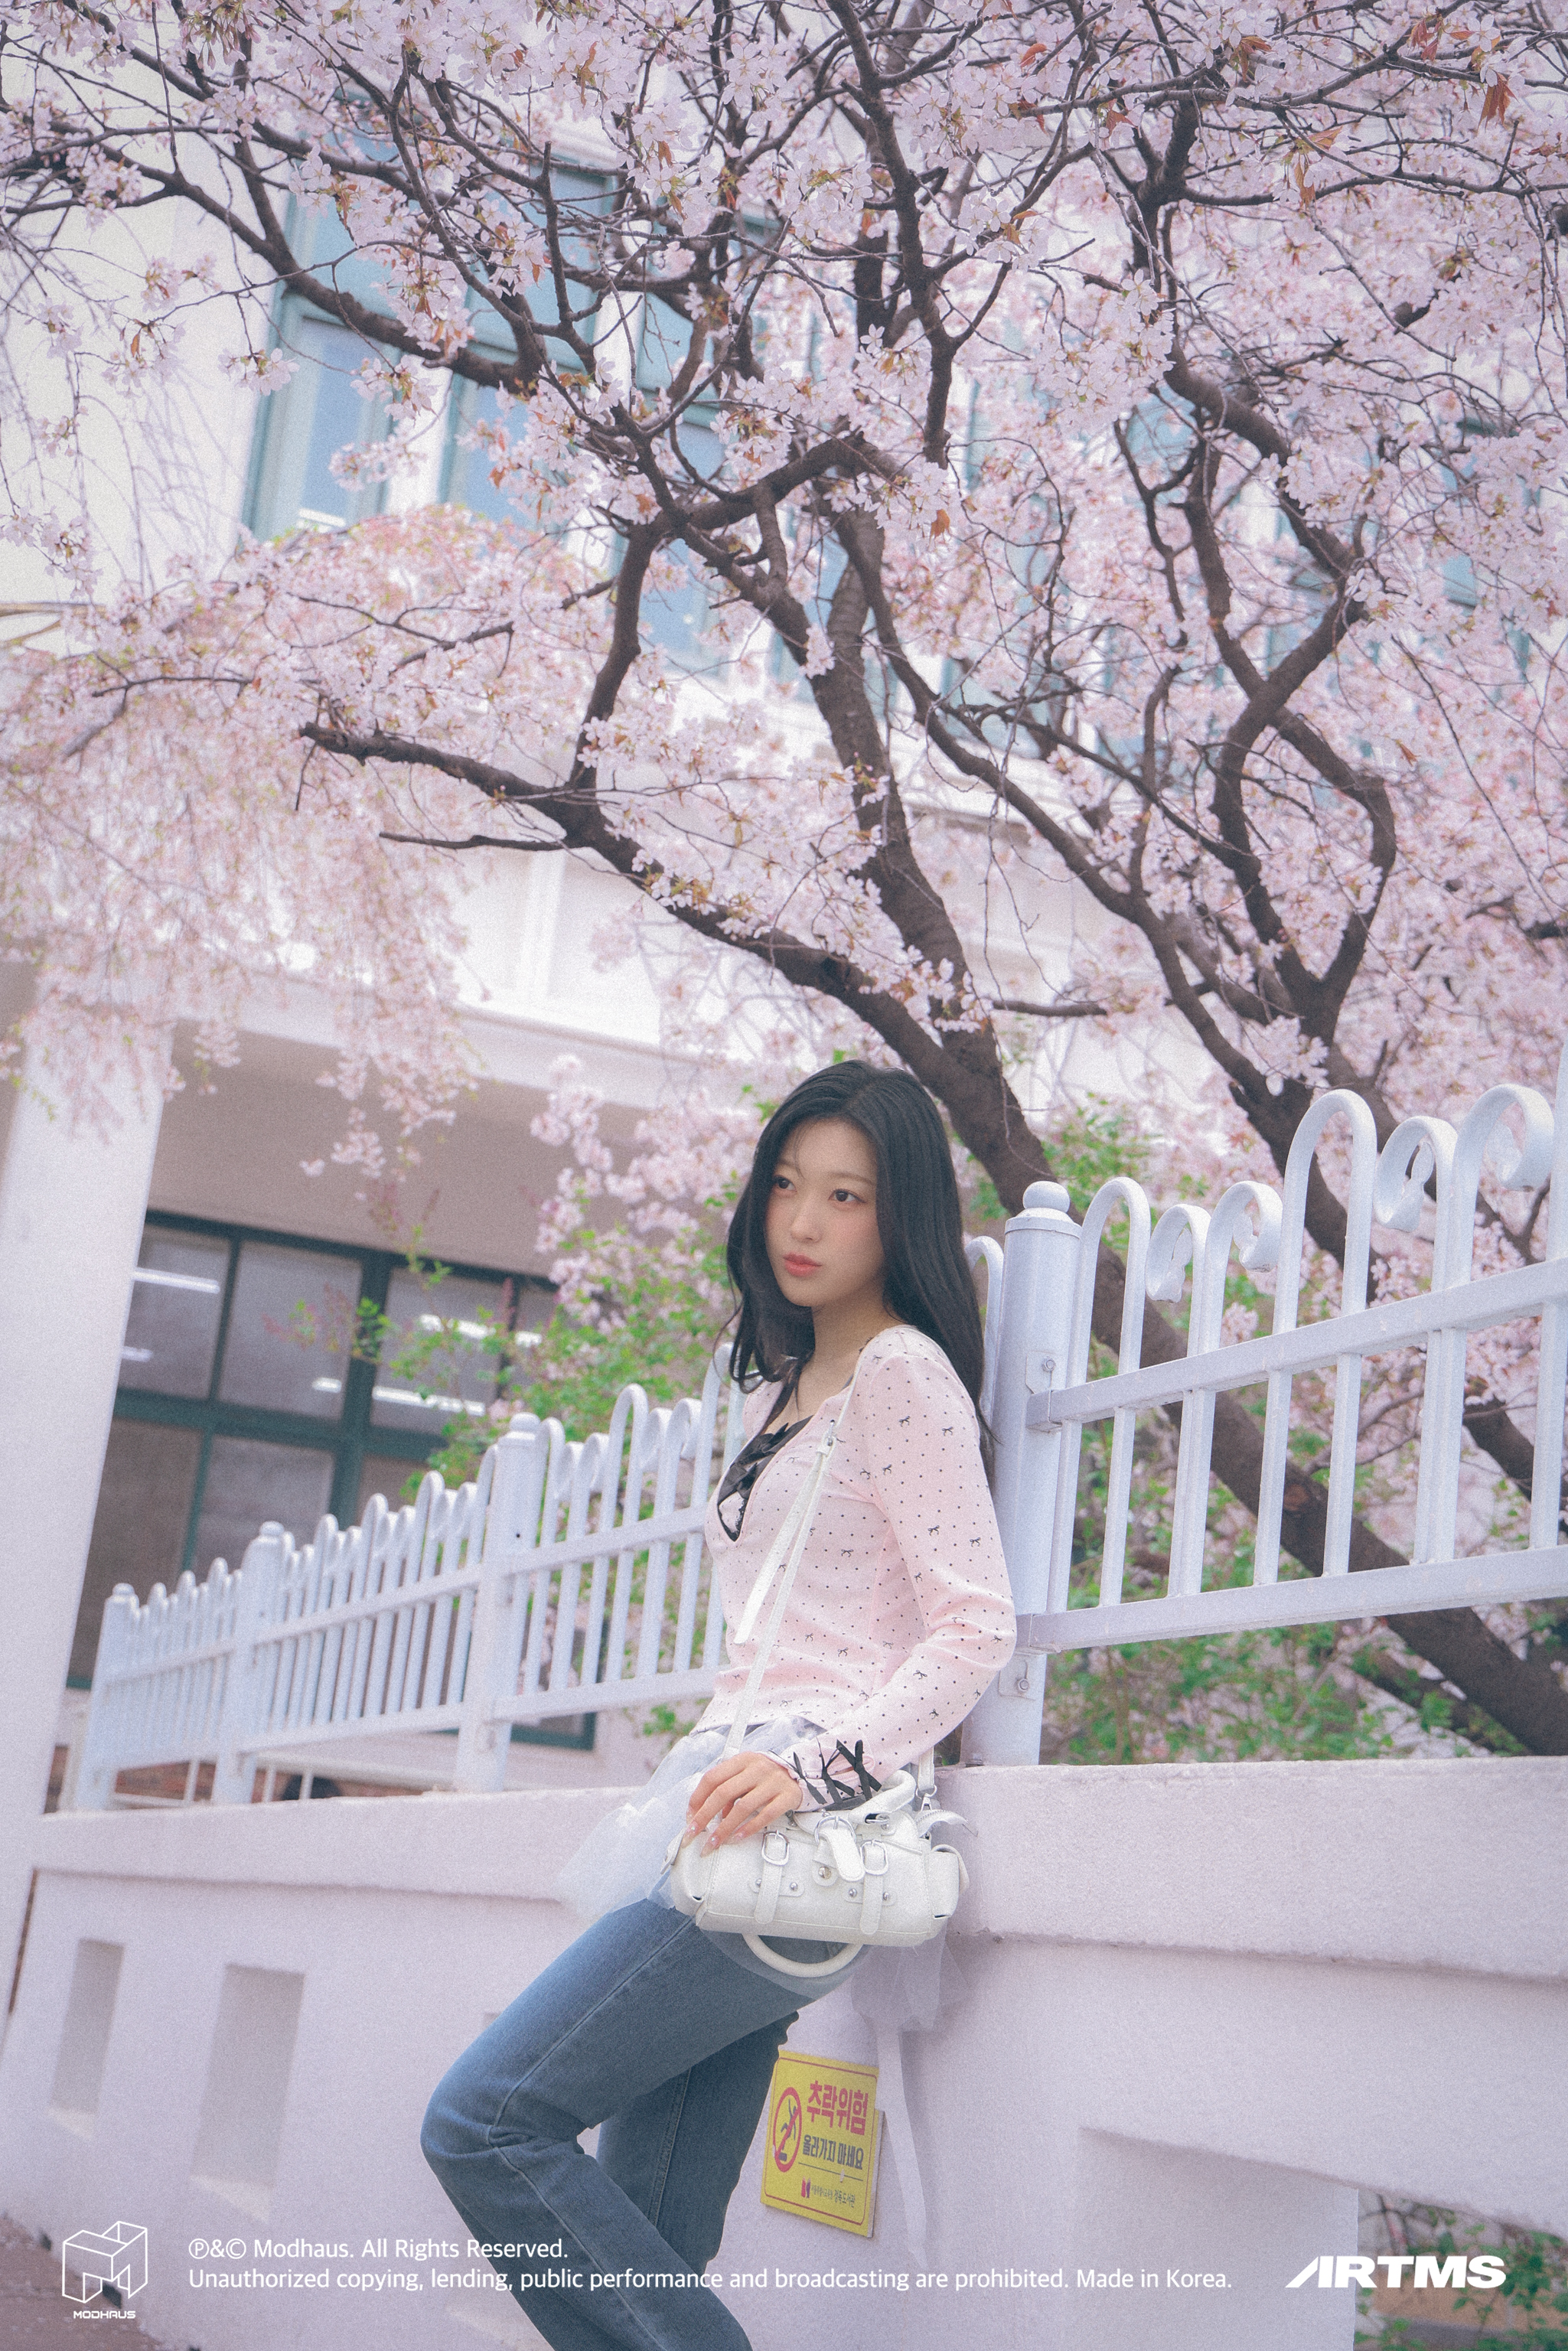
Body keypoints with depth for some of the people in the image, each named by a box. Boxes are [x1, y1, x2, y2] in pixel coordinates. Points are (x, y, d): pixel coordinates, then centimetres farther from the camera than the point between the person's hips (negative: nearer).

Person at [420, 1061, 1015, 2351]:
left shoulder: (902, 1371, -4)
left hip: (804, 1832, -9)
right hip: (746, 1820, 9)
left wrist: (820, 1763, -23)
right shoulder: (786, 1386, 23)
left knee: (485, 2119, -14)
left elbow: (976, 1626, -12)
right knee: (651, 2246, 5)